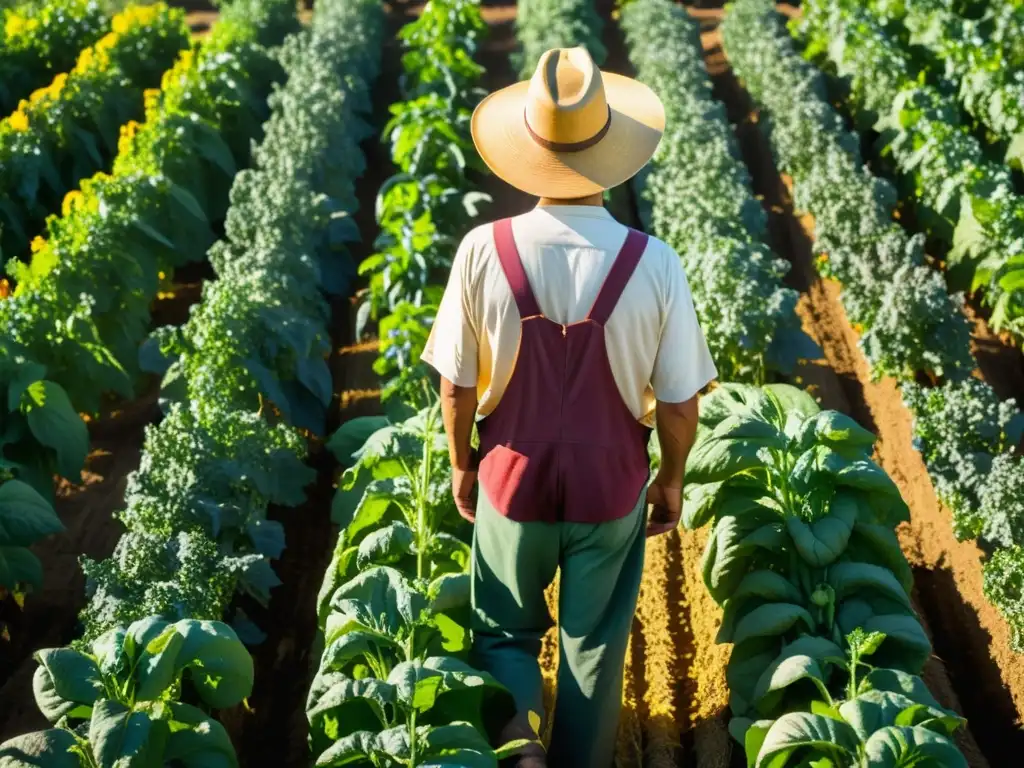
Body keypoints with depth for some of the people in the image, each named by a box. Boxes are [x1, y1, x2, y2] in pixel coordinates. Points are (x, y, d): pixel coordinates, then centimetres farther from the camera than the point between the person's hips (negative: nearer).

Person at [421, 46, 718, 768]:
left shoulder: (484, 251, -20)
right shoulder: (653, 263, -20)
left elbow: (456, 385, -9)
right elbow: (679, 404, -11)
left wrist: (463, 463, 10)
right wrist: (672, 479, 8)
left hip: (513, 480, 0)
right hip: (611, 486, 0)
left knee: (506, 632, 23)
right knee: (595, 643, 22)